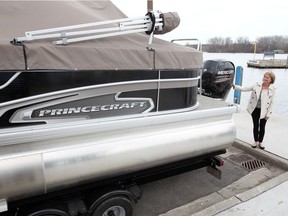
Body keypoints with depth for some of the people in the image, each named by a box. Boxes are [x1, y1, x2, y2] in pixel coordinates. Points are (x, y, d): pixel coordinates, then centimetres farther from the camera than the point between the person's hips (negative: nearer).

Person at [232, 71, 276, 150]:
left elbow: (271, 102, -5)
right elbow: (245, 89, 0)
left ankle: (260, 142, 27)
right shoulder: (257, 85, -3)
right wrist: (235, 86, -12)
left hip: (264, 111, -1)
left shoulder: (272, 89, -8)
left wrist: (268, 114, -7)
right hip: (255, 109, 2)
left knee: (262, 127, 10)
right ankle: (256, 141, 26)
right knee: (255, 125, 11)